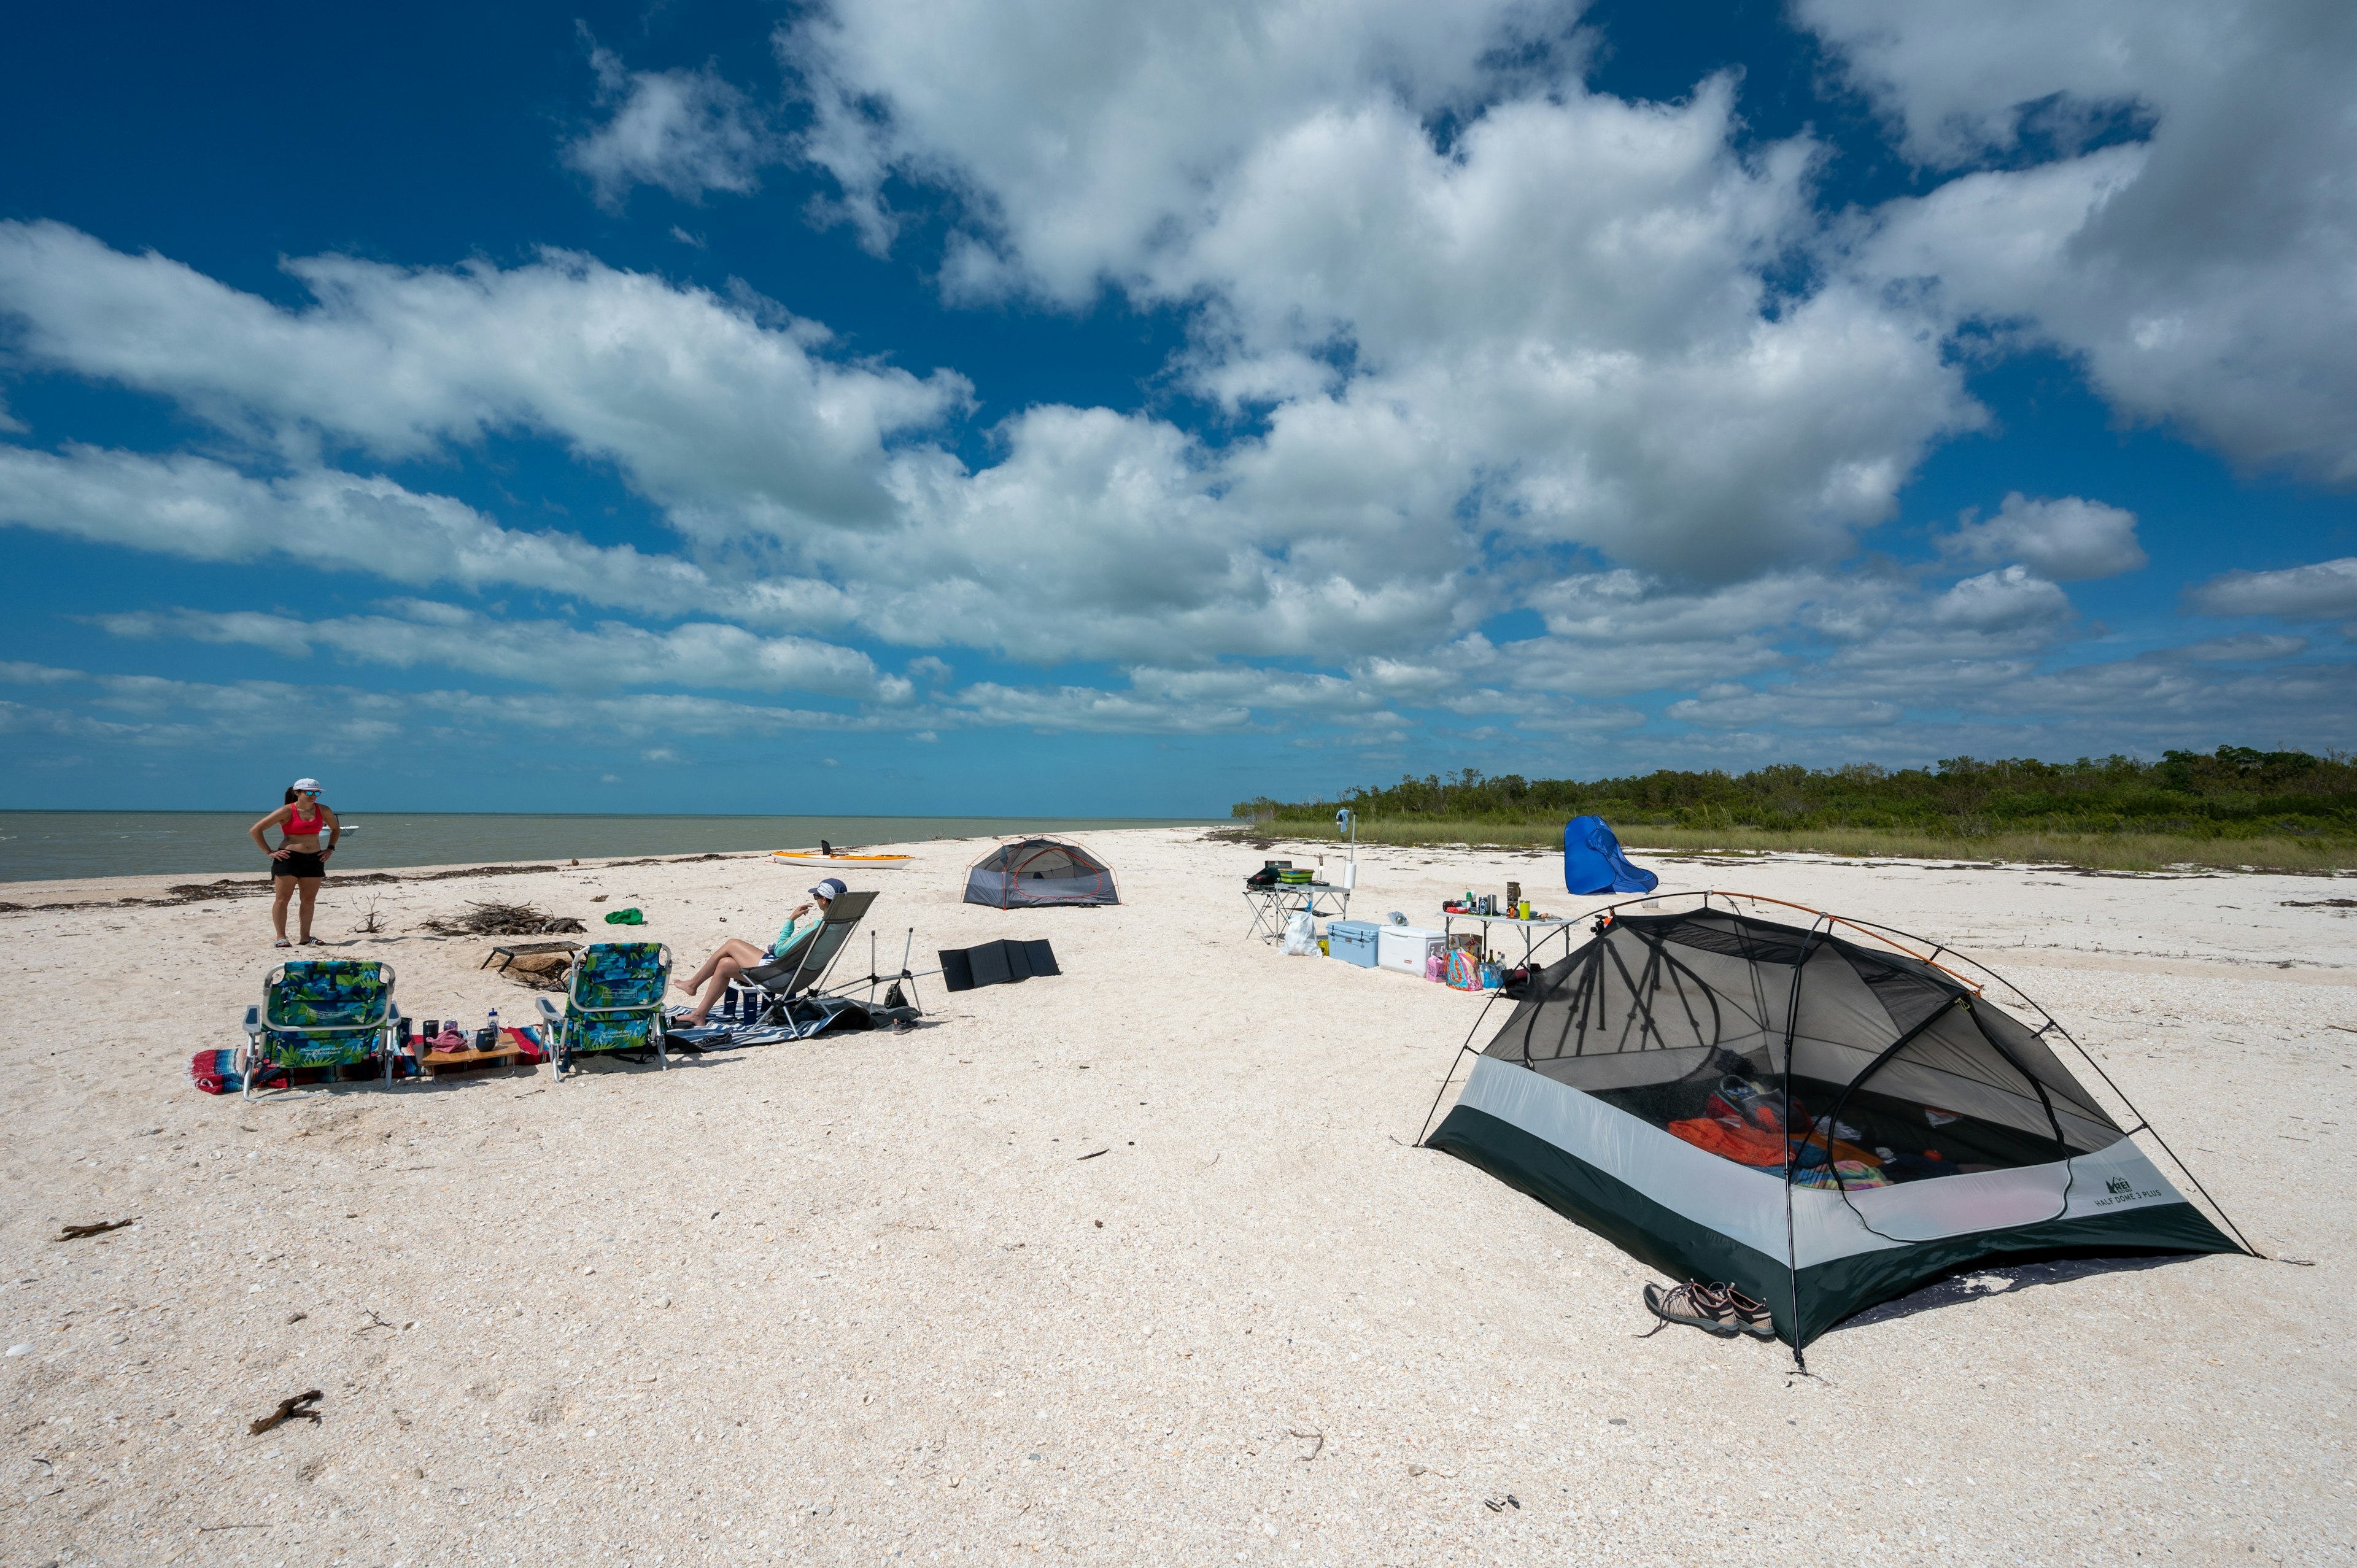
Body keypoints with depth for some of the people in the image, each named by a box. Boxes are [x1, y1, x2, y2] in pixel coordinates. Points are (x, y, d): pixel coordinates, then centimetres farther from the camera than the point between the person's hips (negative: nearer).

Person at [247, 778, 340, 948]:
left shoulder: (324, 811, 6)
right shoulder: (287, 811, -8)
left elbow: (336, 829, 25)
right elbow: (255, 830, -6)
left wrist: (330, 848, 13)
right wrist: (269, 852, -8)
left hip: (314, 860, 4)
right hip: (288, 859, -4)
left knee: (309, 900, 7)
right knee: (282, 899, -1)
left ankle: (306, 937, 13)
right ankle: (281, 938, 3)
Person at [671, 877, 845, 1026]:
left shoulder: (817, 926, -28)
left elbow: (781, 950, -21)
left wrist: (791, 919, -10)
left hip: (778, 974, -9)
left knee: (731, 944, 7)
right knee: (724, 964, 18)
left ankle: (693, 983, 28)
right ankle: (699, 1015, 28)